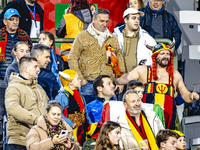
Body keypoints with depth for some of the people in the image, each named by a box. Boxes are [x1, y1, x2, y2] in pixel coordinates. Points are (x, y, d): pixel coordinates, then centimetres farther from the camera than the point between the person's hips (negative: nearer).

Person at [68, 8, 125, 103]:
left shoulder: (113, 39, 15)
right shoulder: (82, 37, 4)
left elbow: (119, 59, 18)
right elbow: (72, 59, 1)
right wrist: (81, 79, -6)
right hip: (88, 84, -3)